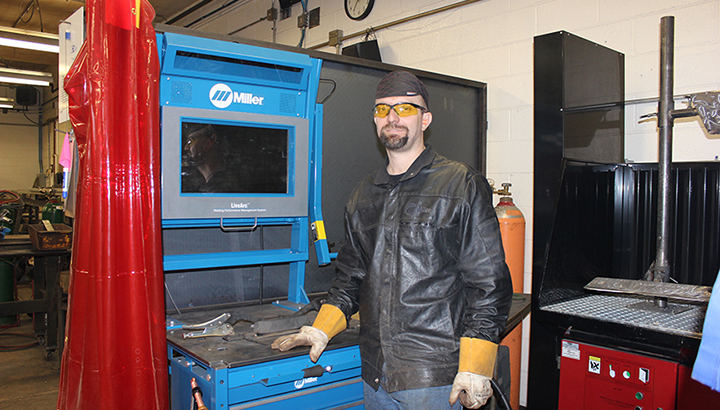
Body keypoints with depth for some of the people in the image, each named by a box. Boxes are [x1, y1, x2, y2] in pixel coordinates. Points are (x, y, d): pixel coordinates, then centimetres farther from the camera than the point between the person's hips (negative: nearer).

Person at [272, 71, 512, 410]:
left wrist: (475, 368, -14)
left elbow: (488, 282, -9)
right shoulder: (362, 196, 11)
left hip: (433, 375, -5)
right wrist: (321, 330, 5)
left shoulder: (464, 186, -5)